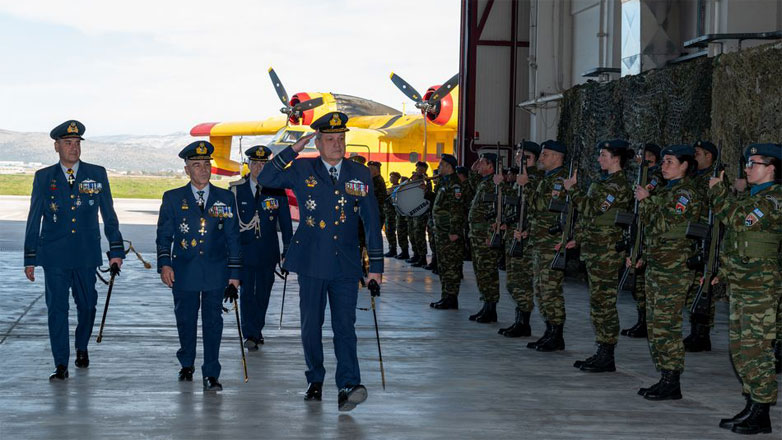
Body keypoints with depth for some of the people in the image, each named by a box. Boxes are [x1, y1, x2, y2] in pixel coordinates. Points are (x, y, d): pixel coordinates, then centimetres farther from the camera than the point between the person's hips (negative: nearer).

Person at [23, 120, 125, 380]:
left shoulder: (97, 174, 4)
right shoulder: (44, 177, 4)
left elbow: (109, 215, 7)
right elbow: (34, 219, 6)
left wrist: (116, 251, 2)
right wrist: (30, 259, 4)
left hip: (86, 254, 1)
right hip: (54, 256, -1)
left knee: (87, 305, 9)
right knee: (57, 308, -3)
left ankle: (82, 347, 36)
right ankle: (61, 365, 3)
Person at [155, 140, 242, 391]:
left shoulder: (225, 199, 6)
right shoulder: (173, 198, 4)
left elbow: (232, 237, 6)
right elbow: (164, 235, 6)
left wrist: (235, 272, 2)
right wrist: (164, 264, -7)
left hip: (215, 273, 0)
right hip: (184, 272, 0)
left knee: (212, 322, -2)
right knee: (185, 321, 10)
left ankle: (211, 375, 2)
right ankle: (187, 364, 32)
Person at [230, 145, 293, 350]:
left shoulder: (276, 190, 1)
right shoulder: (236, 189, 0)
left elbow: (285, 223, 4)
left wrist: (287, 250, 1)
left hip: (268, 252, 1)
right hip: (243, 249, -1)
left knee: (263, 292, 8)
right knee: (246, 292, -5)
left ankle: (257, 330, 23)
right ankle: (250, 335, -5)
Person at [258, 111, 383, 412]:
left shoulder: (360, 175, 6)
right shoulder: (302, 170, 3)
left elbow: (372, 222, 7)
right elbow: (265, 179, -7)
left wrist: (376, 266, 3)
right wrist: (293, 150, -11)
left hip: (346, 265, 0)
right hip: (311, 264, 0)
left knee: (345, 327, -8)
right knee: (311, 326, 8)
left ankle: (348, 387, -16)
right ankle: (315, 381, 23)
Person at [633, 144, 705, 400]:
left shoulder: (686, 192, -11)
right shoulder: (668, 190, 19)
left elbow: (663, 225, -18)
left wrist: (645, 201, -11)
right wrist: (643, 256, 17)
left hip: (674, 267, -10)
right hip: (656, 264, 10)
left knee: (665, 324, -9)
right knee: (655, 324, 11)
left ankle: (671, 383, -4)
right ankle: (665, 379, 17)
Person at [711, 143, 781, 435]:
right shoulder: (754, 196, 18)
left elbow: (739, 219, -22)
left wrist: (718, 190, -11)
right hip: (740, 284, 10)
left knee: (755, 348, -8)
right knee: (739, 347, 13)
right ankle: (752, 406, 21)